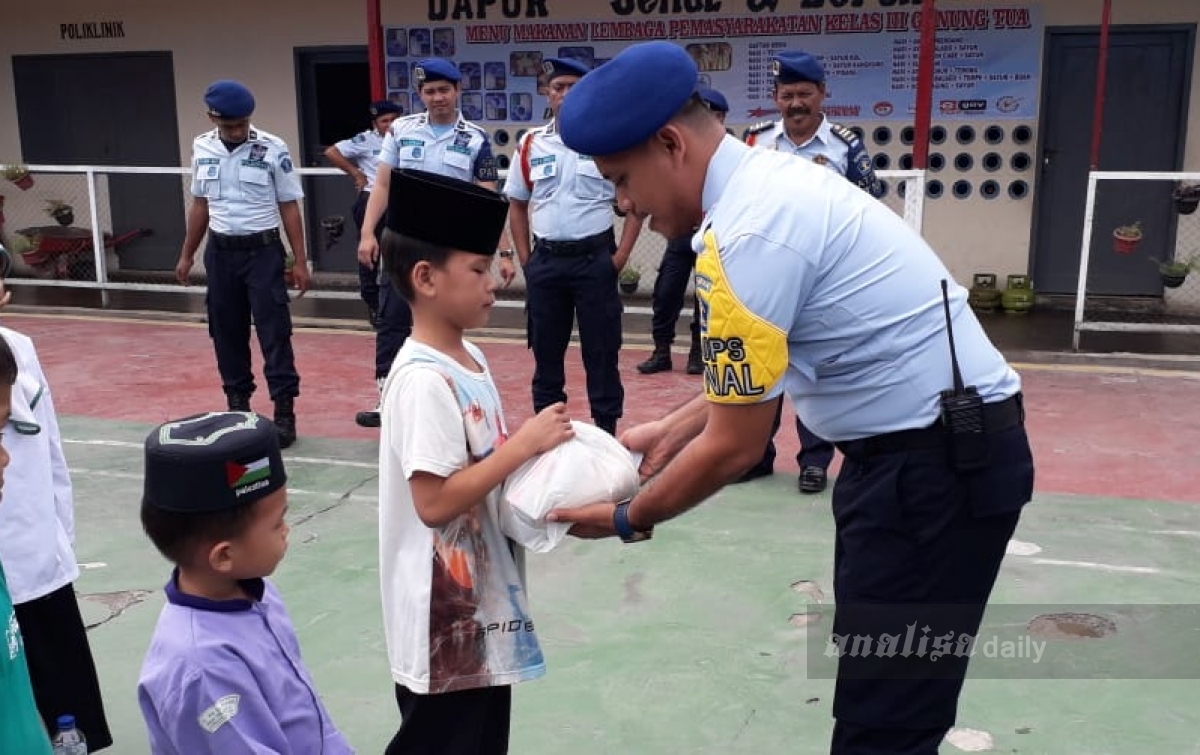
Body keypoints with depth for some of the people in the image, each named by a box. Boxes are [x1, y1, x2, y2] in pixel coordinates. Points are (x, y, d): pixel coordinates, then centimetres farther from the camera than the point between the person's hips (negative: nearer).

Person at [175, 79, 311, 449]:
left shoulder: (272, 149, -9)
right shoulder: (202, 148, 4)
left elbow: (289, 207, -5)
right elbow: (200, 204, 14)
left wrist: (300, 261, -7)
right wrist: (187, 255, 16)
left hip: (263, 250, -4)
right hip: (220, 252, 4)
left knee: (273, 331, -5)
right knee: (227, 332, 11)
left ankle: (284, 410, 0)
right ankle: (237, 403, 24)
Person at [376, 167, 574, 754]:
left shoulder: (469, 358, 5)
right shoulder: (423, 380, -24)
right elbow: (434, 502, -27)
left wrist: (533, 449, -2)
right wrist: (524, 444, -24)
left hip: (483, 597, 9)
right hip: (446, 617, -9)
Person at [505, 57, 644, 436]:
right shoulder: (531, 144, 6)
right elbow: (517, 203, 14)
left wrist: (621, 255, -7)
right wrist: (525, 258, 6)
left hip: (594, 259, -3)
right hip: (545, 261, 3)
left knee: (601, 351, 3)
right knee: (545, 351, 12)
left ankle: (607, 431, 14)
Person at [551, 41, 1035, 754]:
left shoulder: (749, 234, -23)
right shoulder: (770, 176, 7)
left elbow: (735, 448, -17)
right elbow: (759, 371, 15)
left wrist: (628, 519, -3)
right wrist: (671, 432, 15)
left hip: (937, 463, -10)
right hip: (932, 444, 10)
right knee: (875, 683, 20)